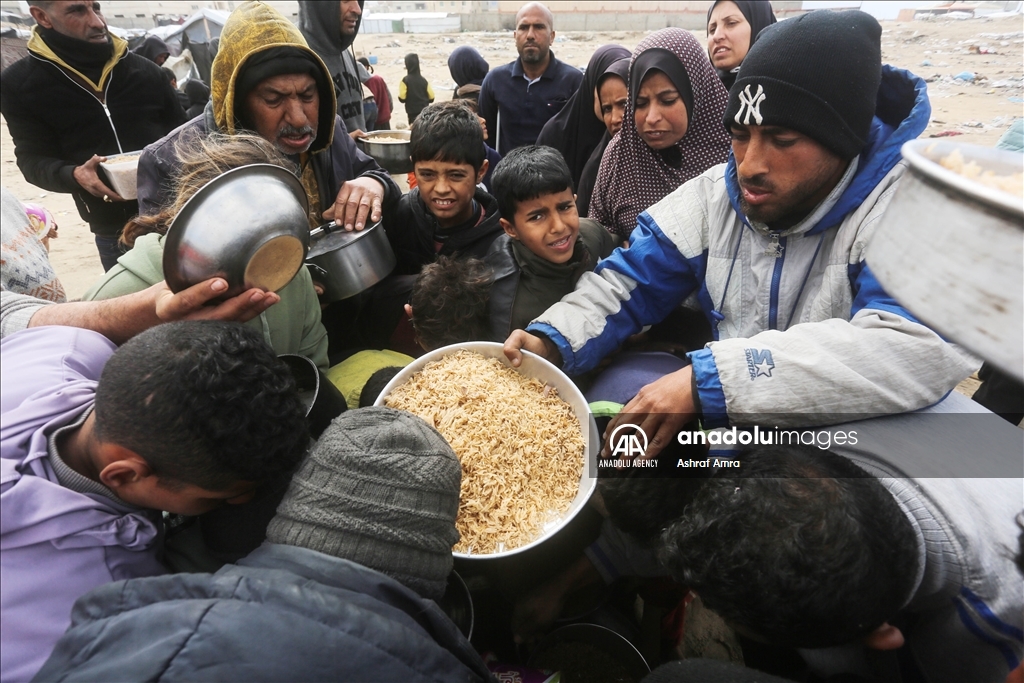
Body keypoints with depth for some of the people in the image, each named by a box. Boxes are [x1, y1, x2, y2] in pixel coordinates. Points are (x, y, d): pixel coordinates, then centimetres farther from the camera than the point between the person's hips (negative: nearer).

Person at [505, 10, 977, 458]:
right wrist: (551, 340, -17)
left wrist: (709, 378, -41)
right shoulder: (717, 193, -3)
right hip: (726, 426, 5)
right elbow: (626, 284, 2)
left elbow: (920, 348, -35)